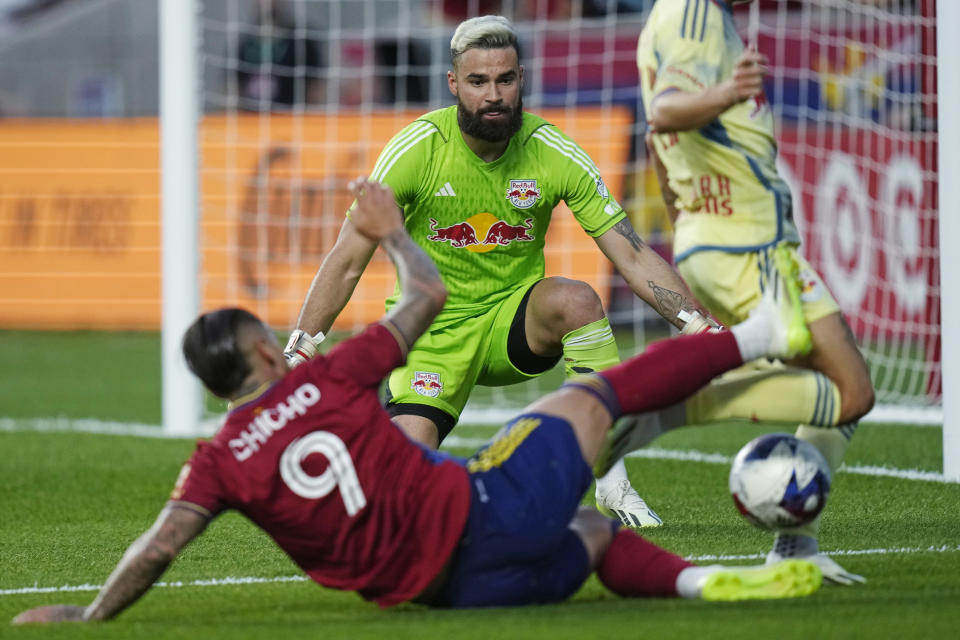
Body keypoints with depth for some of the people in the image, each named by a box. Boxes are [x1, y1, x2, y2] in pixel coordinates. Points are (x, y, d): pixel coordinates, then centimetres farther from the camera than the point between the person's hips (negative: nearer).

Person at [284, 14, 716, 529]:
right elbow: (347, 264, -11)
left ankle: (613, 484, -26)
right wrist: (297, 358, -18)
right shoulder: (416, 150, -16)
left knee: (576, 298, -33)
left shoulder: (552, 154, -12)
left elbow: (632, 258, -11)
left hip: (513, 324, 1)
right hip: (432, 335, -1)